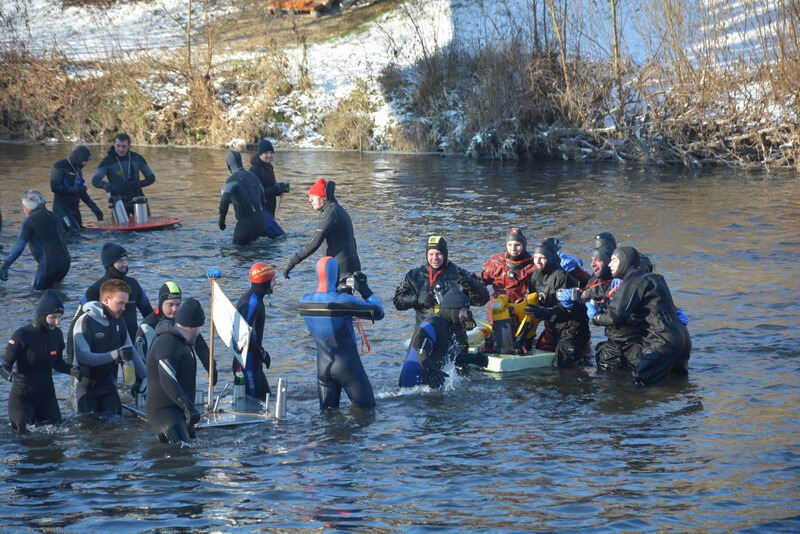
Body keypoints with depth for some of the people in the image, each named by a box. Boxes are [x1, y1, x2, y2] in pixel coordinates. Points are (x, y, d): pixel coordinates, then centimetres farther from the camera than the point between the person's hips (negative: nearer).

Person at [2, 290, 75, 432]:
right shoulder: (22, 335, -21)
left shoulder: (56, 334, -3)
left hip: (46, 394, 5)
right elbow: (4, 367, -18)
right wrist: (12, 377, -40)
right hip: (23, 395, -5)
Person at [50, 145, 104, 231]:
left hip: (74, 208, 8)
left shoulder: (78, 170, 15)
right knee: (74, 231, -22)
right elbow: (55, 187, -19)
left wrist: (94, 207, 13)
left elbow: (82, 192, 21)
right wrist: (75, 190, -18)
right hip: (61, 207, -8)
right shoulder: (60, 167, -9)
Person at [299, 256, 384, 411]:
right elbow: (378, 312, -14)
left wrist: (342, 291, 12)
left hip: (323, 367, 5)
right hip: (347, 366, -5)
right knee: (366, 409, 9)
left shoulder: (305, 300, -6)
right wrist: (365, 289, -3)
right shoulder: (344, 301, -22)